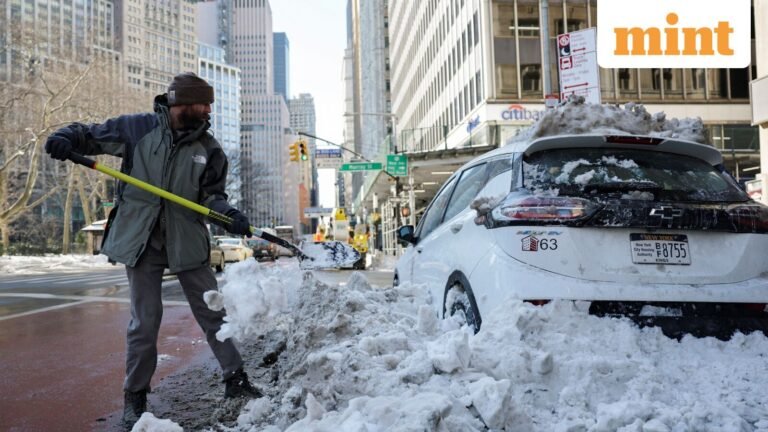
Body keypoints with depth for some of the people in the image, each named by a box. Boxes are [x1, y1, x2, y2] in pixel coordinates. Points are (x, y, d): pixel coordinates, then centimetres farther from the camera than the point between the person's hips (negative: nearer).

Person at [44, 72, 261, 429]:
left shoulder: (209, 149, 0)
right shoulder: (137, 128, -4)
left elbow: (212, 194, 4)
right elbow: (91, 134, 6)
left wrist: (227, 213, -16)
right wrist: (67, 137, -15)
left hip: (187, 241, 2)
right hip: (140, 240, -1)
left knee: (213, 312, 7)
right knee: (144, 321, 5)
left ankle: (235, 380, 21)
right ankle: (135, 396, 23)